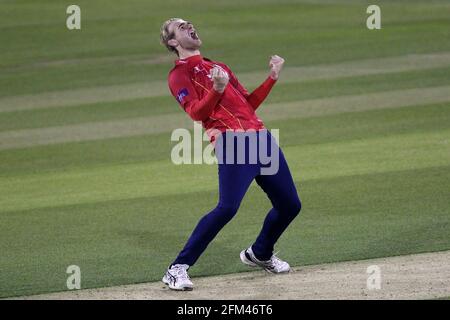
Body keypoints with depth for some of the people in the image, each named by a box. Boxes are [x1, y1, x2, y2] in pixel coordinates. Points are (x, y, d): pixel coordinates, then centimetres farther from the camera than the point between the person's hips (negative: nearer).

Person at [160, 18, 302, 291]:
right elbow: (196, 112, -11)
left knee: (290, 205, 8)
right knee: (228, 208, -23)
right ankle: (178, 268, -17)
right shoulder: (180, 74, 5)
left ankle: (260, 254, 33)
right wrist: (217, 89, -26)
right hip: (232, 142, -7)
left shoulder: (219, 68, 28)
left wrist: (273, 77, 18)